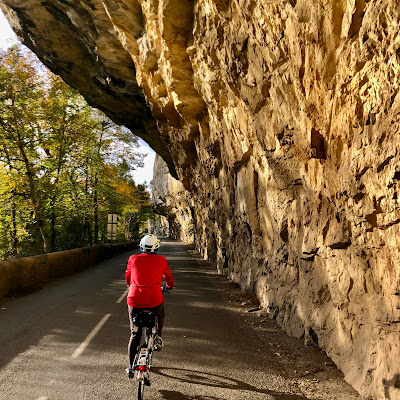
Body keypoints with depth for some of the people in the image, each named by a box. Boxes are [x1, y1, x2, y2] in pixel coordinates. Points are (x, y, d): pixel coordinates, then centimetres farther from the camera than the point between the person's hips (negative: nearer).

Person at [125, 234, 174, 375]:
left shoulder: (133, 259, 4)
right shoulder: (161, 260, 1)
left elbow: (127, 278, 17)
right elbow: (169, 278, 12)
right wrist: (170, 286, 34)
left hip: (135, 301, 1)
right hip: (154, 300, -1)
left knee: (135, 334, 13)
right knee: (160, 314, 35)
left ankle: (131, 366, 17)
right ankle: (157, 337, 22)